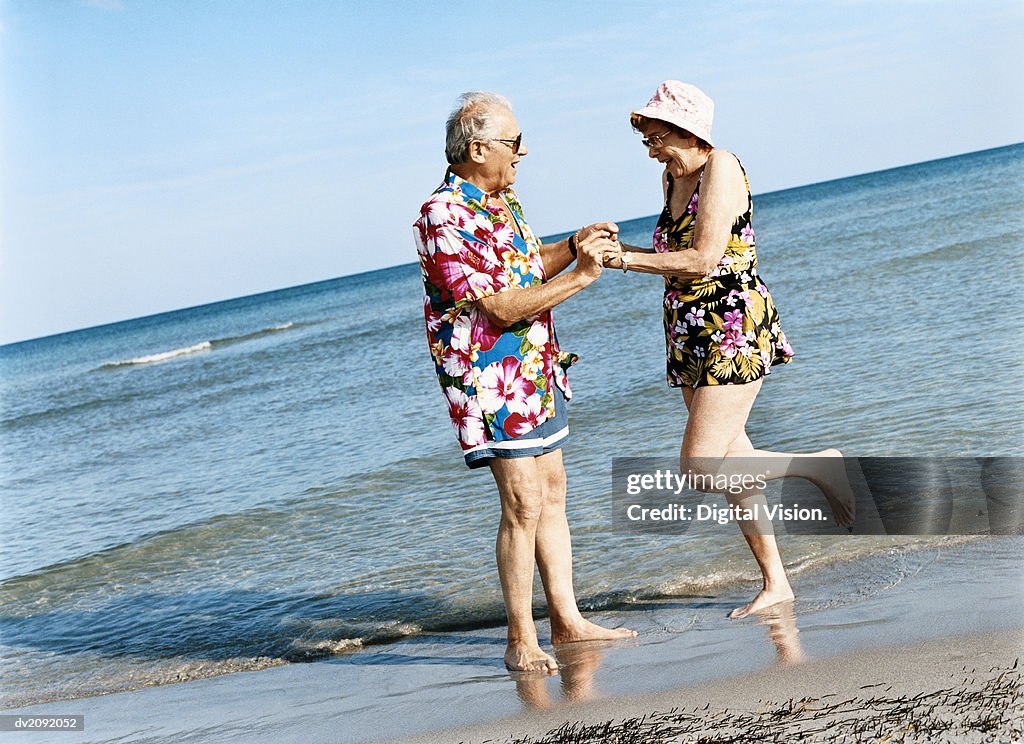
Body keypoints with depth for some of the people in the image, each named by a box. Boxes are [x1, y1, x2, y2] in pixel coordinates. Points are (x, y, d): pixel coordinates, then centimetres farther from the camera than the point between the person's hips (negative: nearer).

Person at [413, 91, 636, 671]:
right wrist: (580, 276, -20)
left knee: (552, 495, 12)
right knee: (523, 505, -8)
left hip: (539, 370, 9)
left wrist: (574, 246, 6)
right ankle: (521, 641, 1)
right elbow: (501, 308, -24)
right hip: (494, 379, -9)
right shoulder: (444, 219, -20)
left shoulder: (501, 200, 9)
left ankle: (567, 621, 20)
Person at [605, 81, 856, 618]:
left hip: (734, 331, -9)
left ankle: (817, 466, 2)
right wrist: (619, 250, 6)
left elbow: (703, 258, -20)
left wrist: (626, 260, -17)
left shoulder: (722, 168, -12)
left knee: (700, 469, -14)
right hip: (690, 335, 9)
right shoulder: (672, 178, 14)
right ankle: (775, 583, 18)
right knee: (732, 461, 10)